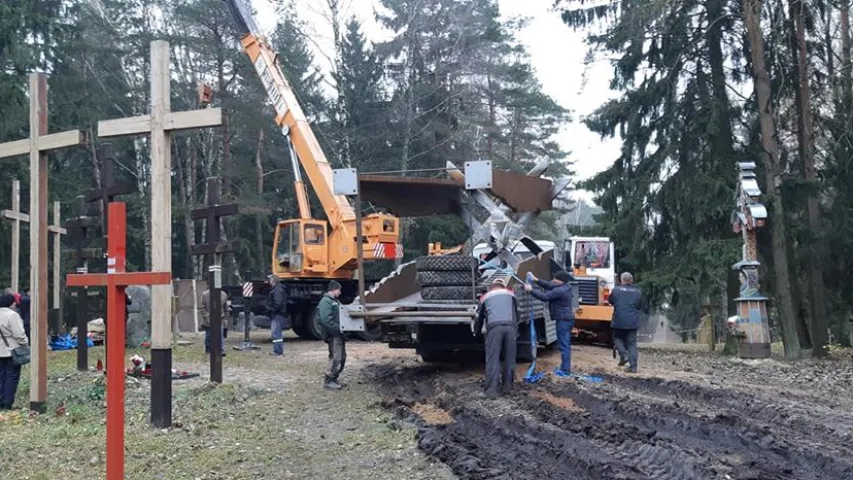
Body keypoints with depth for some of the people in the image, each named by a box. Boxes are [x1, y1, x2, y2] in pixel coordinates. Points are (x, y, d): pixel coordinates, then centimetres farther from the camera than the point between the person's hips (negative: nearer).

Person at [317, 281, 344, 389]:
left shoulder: (334, 301, 19)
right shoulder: (326, 302, -14)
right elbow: (326, 320, -23)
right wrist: (338, 329, -20)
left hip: (338, 334, 10)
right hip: (333, 335, -10)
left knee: (342, 357, 14)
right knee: (336, 358, -10)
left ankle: (334, 379, 22)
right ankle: (328, 381, -3)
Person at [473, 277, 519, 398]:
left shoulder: (485, 297, 27)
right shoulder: (510, 294, 29)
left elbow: (479, 317, 33)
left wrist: (477, 333, 49)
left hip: (494, 327, -1)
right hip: (510, 326, 1)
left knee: (492, 359, -2)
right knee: (509, 358, 12)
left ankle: (491, 390, -8)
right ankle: (507, 387, 14)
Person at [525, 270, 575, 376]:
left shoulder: (559, 291, -21)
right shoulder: (566, 287, 11)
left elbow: (544, 297, -21)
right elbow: (550, 285, 16)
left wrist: (531, 290, -14)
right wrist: (537, 280, 9)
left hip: (563, 320, -11)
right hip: (567, 319, 11)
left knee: (564, 345, -7)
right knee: (566, 344, 16)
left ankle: (565, 370, -5)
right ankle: (565, 367, 24)